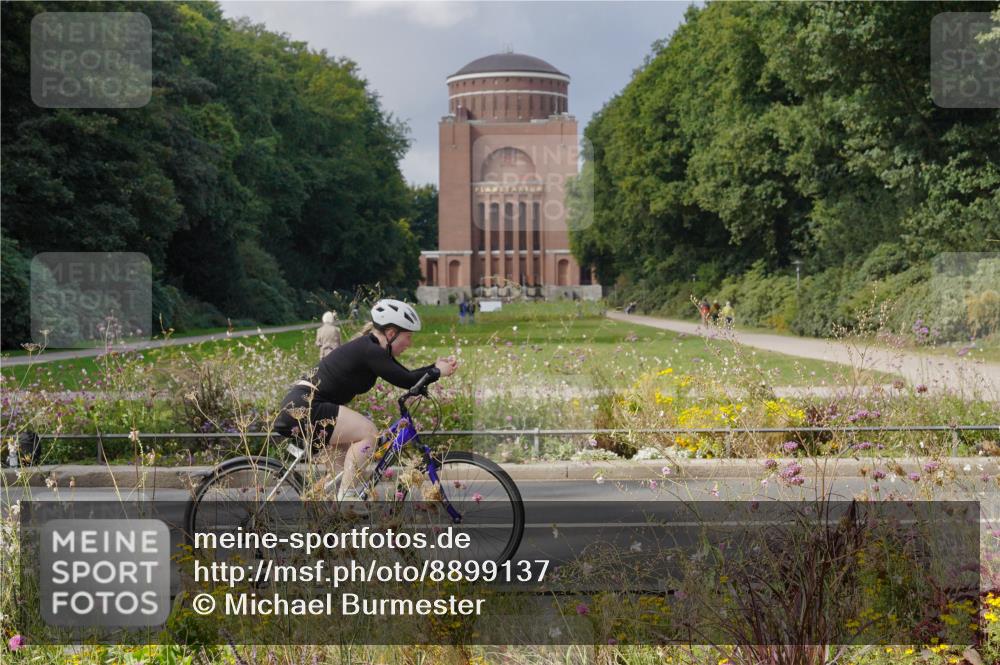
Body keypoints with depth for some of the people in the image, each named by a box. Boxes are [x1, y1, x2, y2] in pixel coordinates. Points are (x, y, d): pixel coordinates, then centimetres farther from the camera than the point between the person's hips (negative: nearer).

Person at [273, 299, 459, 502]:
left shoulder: (375, 350, 13)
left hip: (298, 406, 11)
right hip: (303, 407, -11)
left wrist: (437, 366, 7)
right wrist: (437, 372, -5)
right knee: (368, 433, -14)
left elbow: (405, 376, 17)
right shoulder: (369, 351, -17)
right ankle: (346, 496, -12)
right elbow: (406, 381, -18)